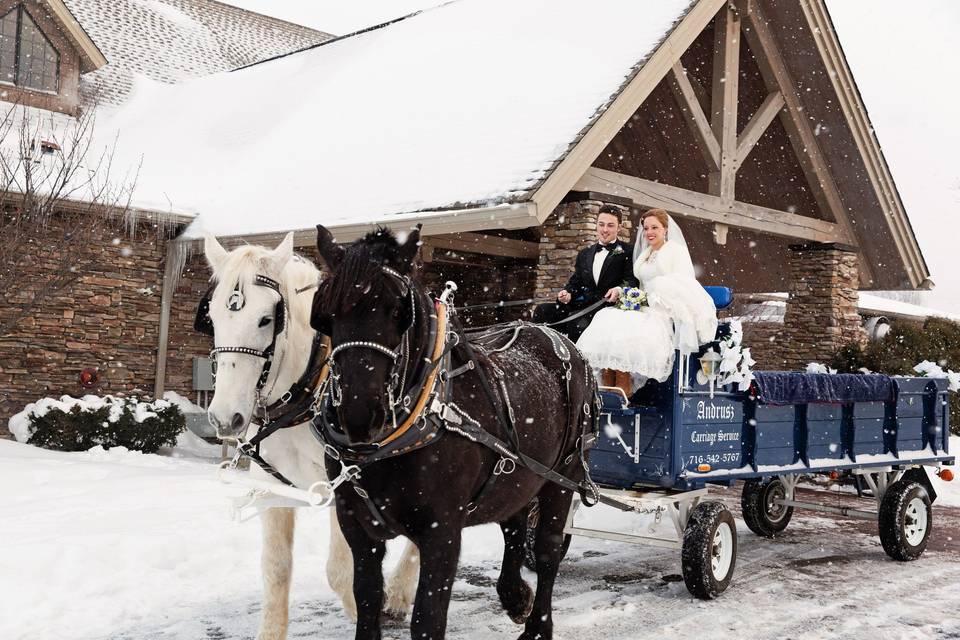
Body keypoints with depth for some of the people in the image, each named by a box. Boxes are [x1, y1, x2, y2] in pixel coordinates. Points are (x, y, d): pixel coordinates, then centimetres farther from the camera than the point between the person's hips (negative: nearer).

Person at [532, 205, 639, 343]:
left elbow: (632, 280, -6)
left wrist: (619, 289, -28)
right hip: (582, 305, 6)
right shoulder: (584, 254, 23)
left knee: (578, 320, -36)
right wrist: (568, 293, -3)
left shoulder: (627, 252, 5)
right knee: (542, 311, -15)